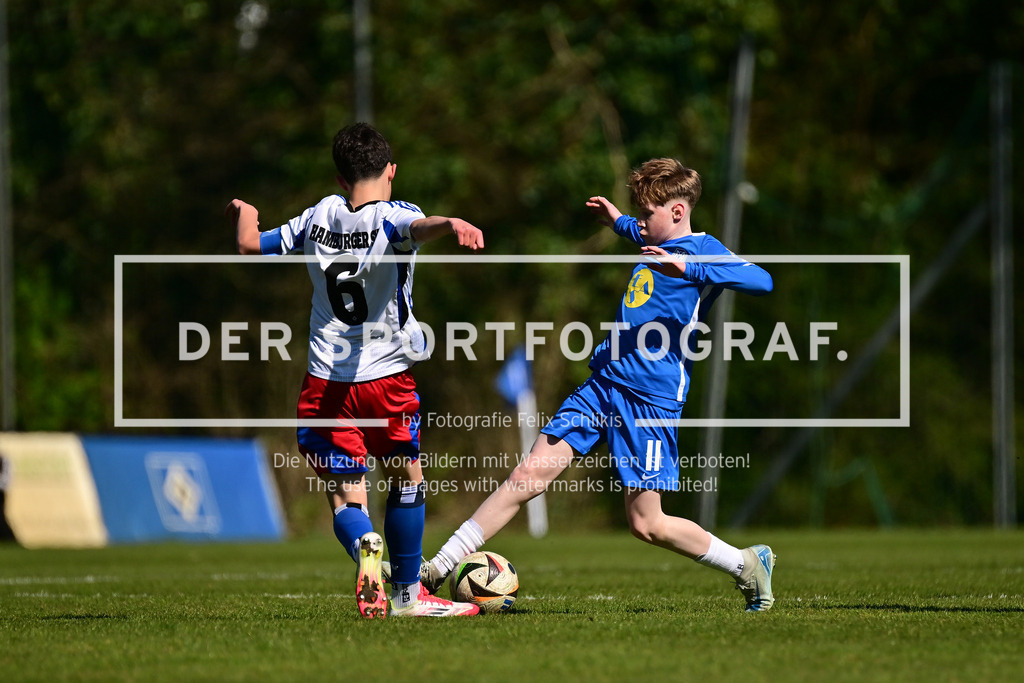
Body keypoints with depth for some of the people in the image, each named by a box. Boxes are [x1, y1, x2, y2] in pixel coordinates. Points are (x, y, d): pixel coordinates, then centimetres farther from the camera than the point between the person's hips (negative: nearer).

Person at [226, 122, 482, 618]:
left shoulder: (319, 218, 7)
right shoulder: (393, 217, -5)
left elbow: (250, 245, 16)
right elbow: (420, 227, -30)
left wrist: (243, 214, 38)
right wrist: (451, 224, -52)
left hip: (324, 384, 2)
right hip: (386, 375, -2)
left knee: (344, 498, 1)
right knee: (406, 480, 18)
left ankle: (365, 548, -33)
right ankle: (407, 594, 26)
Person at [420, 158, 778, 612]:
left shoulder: (702, 250, -8)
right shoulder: (659, 244, 17)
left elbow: (761, 281, -28)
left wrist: (689, 269, -35)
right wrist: (619, 223, 47)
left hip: (651, 402, -7)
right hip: (602, 386, 7)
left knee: (646, 523, -5)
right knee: (528, 476, -4)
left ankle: (748, 565, 15)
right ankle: (437, 570, -5)